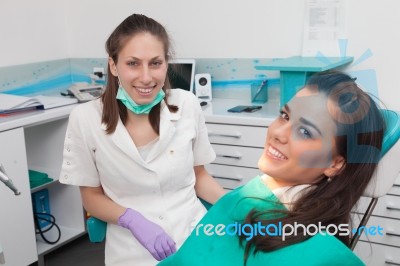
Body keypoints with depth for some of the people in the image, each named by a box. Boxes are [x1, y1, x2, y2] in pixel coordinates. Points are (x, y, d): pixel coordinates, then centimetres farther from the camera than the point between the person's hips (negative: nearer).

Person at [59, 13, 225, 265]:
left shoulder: (187, 105, -9)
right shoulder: (86, 118, -14)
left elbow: (199, 176, 5)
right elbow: (92, 196, -3)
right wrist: (133, 219, -20)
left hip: (195, 238, 2)